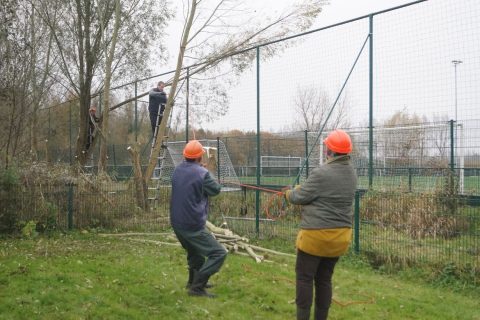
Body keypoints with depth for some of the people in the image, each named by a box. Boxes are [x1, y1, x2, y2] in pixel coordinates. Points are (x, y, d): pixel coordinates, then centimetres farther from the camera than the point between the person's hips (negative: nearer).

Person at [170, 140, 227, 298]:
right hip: (193, 226, -8)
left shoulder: (177, 170, 5)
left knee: (194, 251, 31)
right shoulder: (202, 173, -16)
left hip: (177, 223, 8)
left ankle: (194, 281, 39)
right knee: (219, 253, -5)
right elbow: (216, 189, -2)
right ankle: (197, 287, -10)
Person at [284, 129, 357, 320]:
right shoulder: (350, 173, 6)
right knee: (324, 279, 15)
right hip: (341, 234, 7)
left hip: (317, 234, -7)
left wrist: (289, 193, 12)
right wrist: (303, 189, 18)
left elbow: (299, 197, -9)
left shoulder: (322, 173, -19)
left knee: (305, 277, 5)